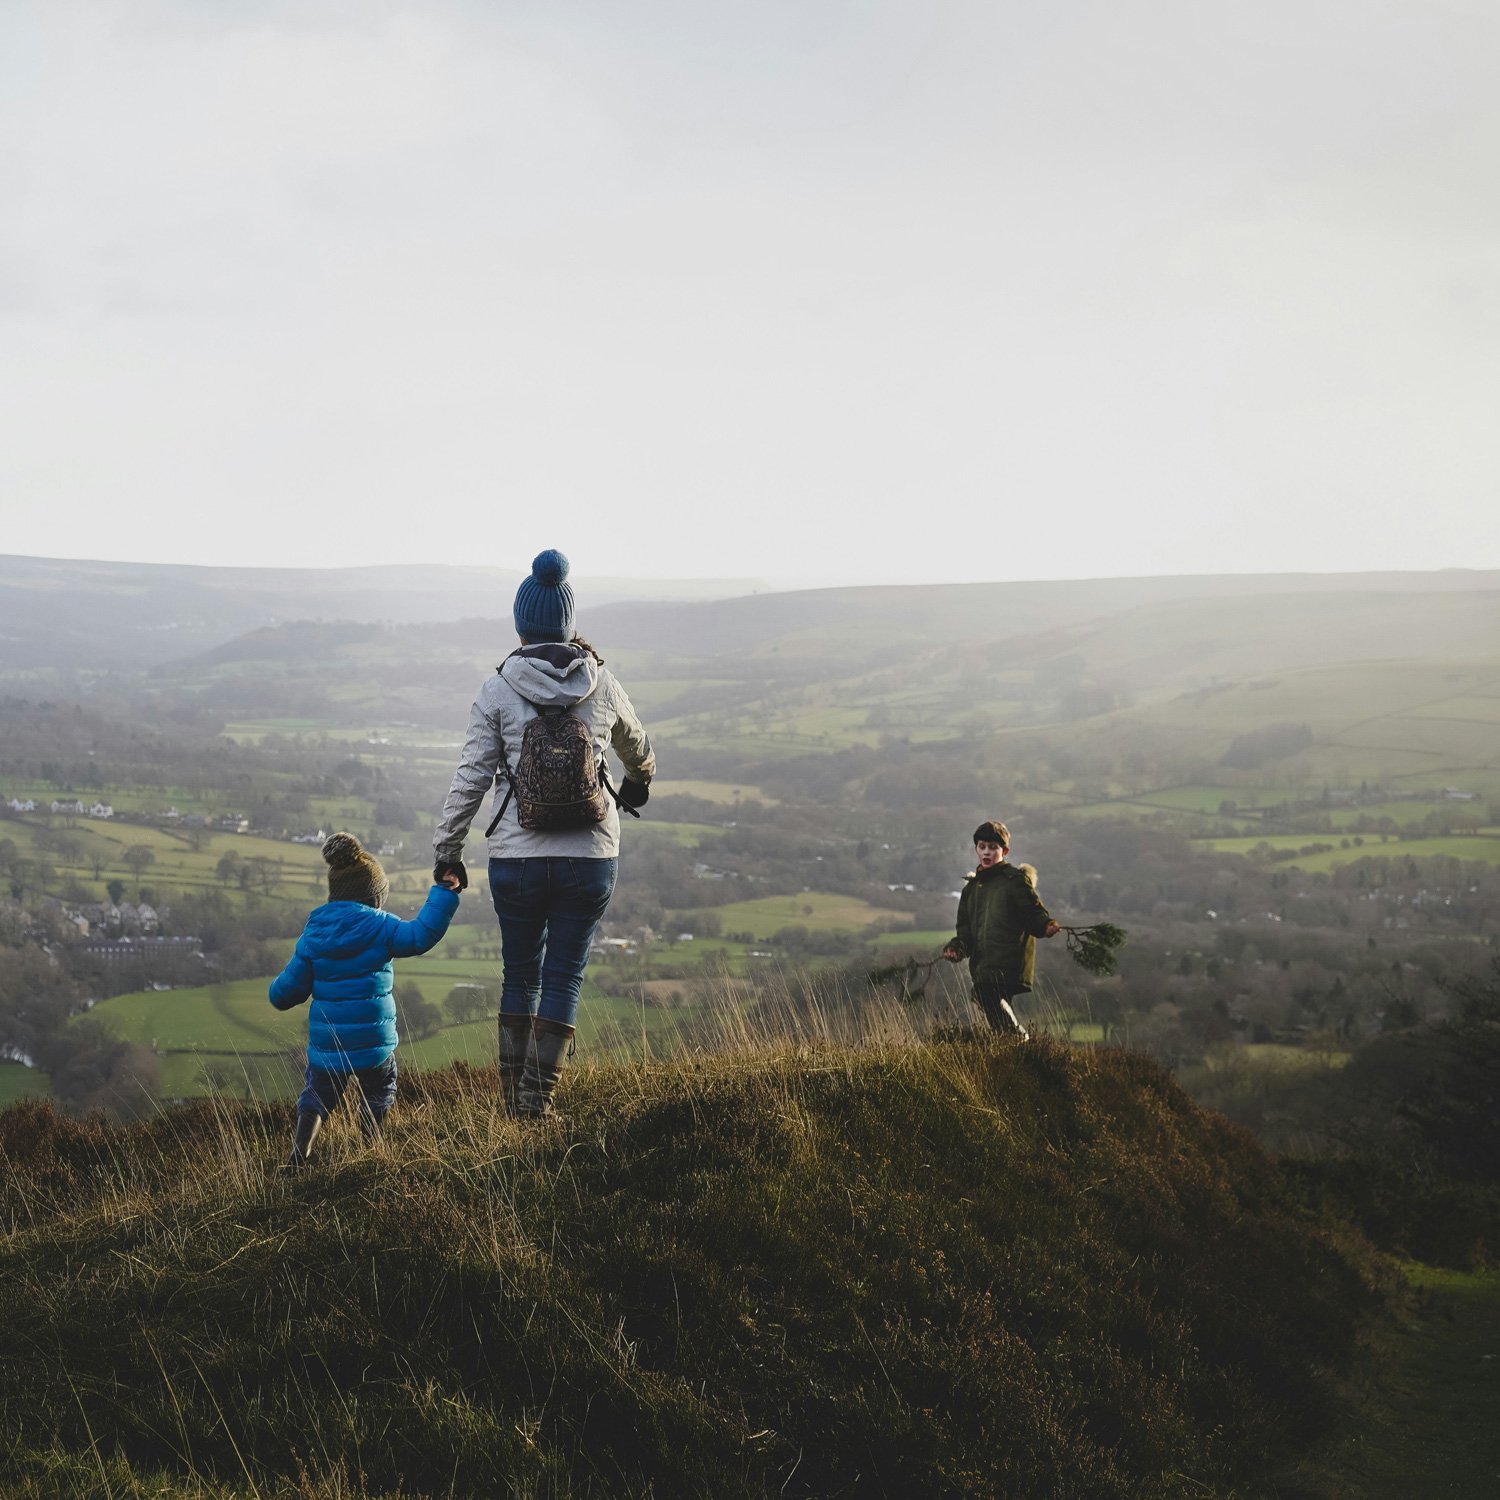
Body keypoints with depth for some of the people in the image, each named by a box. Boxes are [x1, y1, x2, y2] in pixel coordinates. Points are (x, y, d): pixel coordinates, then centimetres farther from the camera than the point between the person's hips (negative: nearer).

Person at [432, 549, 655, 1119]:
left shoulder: (498, 691, -5)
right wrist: (639, 782, 45)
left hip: (516, 860, 0)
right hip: (591, 858, 0)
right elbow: (637, 747, 23)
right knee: (564, 976, 7)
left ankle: (514, 1098, 19)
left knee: (519, 975, 15)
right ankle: (539, 1099, 2)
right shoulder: (602, 684, 2)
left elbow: (471, 777, -3)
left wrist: (446, 850, 7)